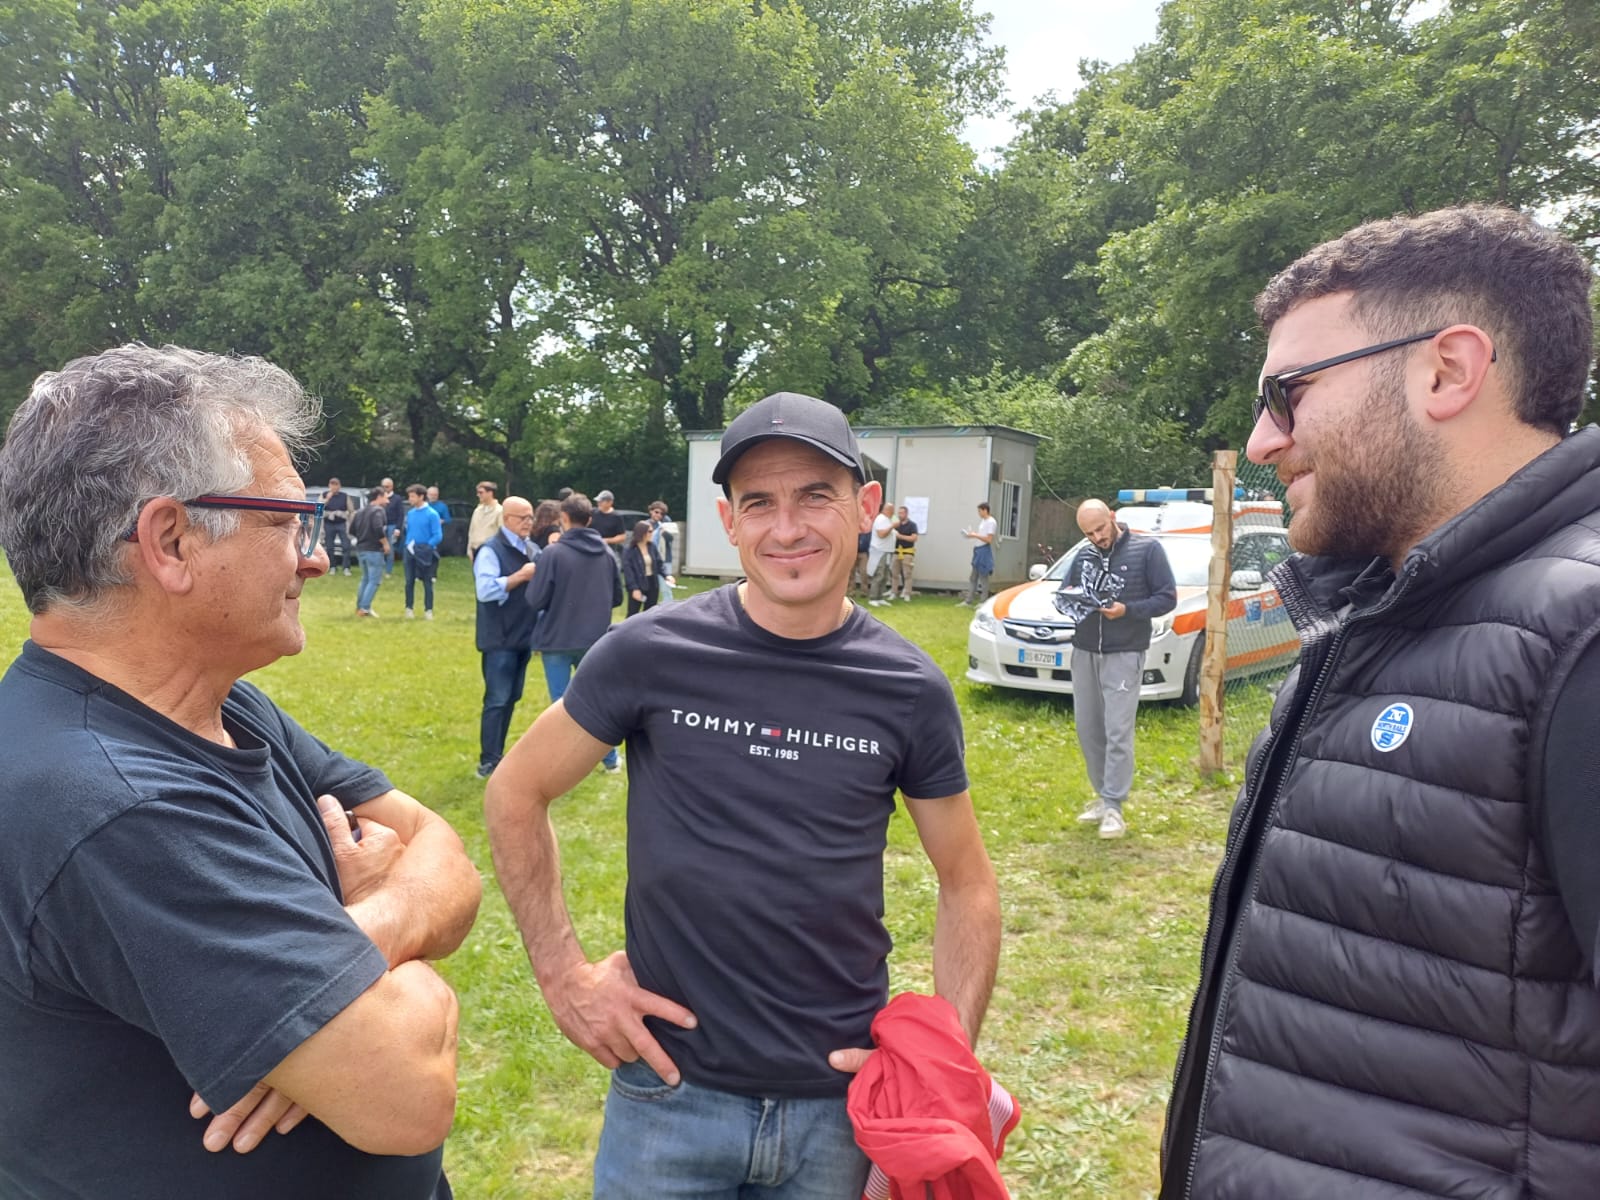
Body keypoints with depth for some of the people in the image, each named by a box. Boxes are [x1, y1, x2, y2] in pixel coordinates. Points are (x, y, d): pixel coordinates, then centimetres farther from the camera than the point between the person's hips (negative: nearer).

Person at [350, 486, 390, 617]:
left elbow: (352, 530, 15)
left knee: (365, 579, 20)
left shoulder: (361, 511, 14)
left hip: (361, 549, 8)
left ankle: (359, 607, 22)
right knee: (374, 581, -3)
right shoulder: (378, 510, -12)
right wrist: (385, 543, -14)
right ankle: (364, 608, -7)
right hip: (374, 550, -8)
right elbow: (378, 529, -26)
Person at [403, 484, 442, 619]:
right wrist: (409, 544, -1)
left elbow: (438, 536, -13)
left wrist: (425, 547, -15)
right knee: (409, 582, 7)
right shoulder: (410, 513, 5)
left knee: (427, 583, 5)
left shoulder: (432, 514, -12)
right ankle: (409, 608, 17)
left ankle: (428, 610, 12)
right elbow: (408, 531, 14)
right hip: (410, 552, 5)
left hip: (425, 553, -4)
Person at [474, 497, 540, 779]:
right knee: (497, 700, -4)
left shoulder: (533, 550, 11)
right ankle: (488, 761, 3)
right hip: (500, 639, -7)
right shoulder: (491, 550, -11)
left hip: (524, 637, 7)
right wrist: (521, 576, -21)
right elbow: (485, 590, -23)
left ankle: (497, 754, 23)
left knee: (511, 699, 13)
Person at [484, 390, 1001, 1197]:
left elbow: (966, 885, 4)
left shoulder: (911, 692, -6)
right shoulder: (652, 654, -11)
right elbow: (516, 792, 0)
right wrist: (564, 975, -5)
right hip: (672, 1091, -1)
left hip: (843, 1099, 2)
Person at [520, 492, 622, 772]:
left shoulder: (554, 553, -15)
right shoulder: (606, 553, -1)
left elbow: (535, 601, -13)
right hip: (594, 640, 4)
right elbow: (617, 597, 9)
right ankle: (611, 758, 26)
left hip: (557, 640, -4)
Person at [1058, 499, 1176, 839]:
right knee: (1088, 729, 9)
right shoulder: (1083, 556, 11)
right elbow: (1063, 595, 15)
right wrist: (1068, 599, -10)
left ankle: (1113, 808, -3)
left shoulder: (1147, 549, -3)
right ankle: (1103, 796, 22)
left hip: (1124, 655, -5)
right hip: (1084, 652, 5)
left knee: (1118, 732, -8)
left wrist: (1127, 610, -19)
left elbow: (1167, 597, -5)